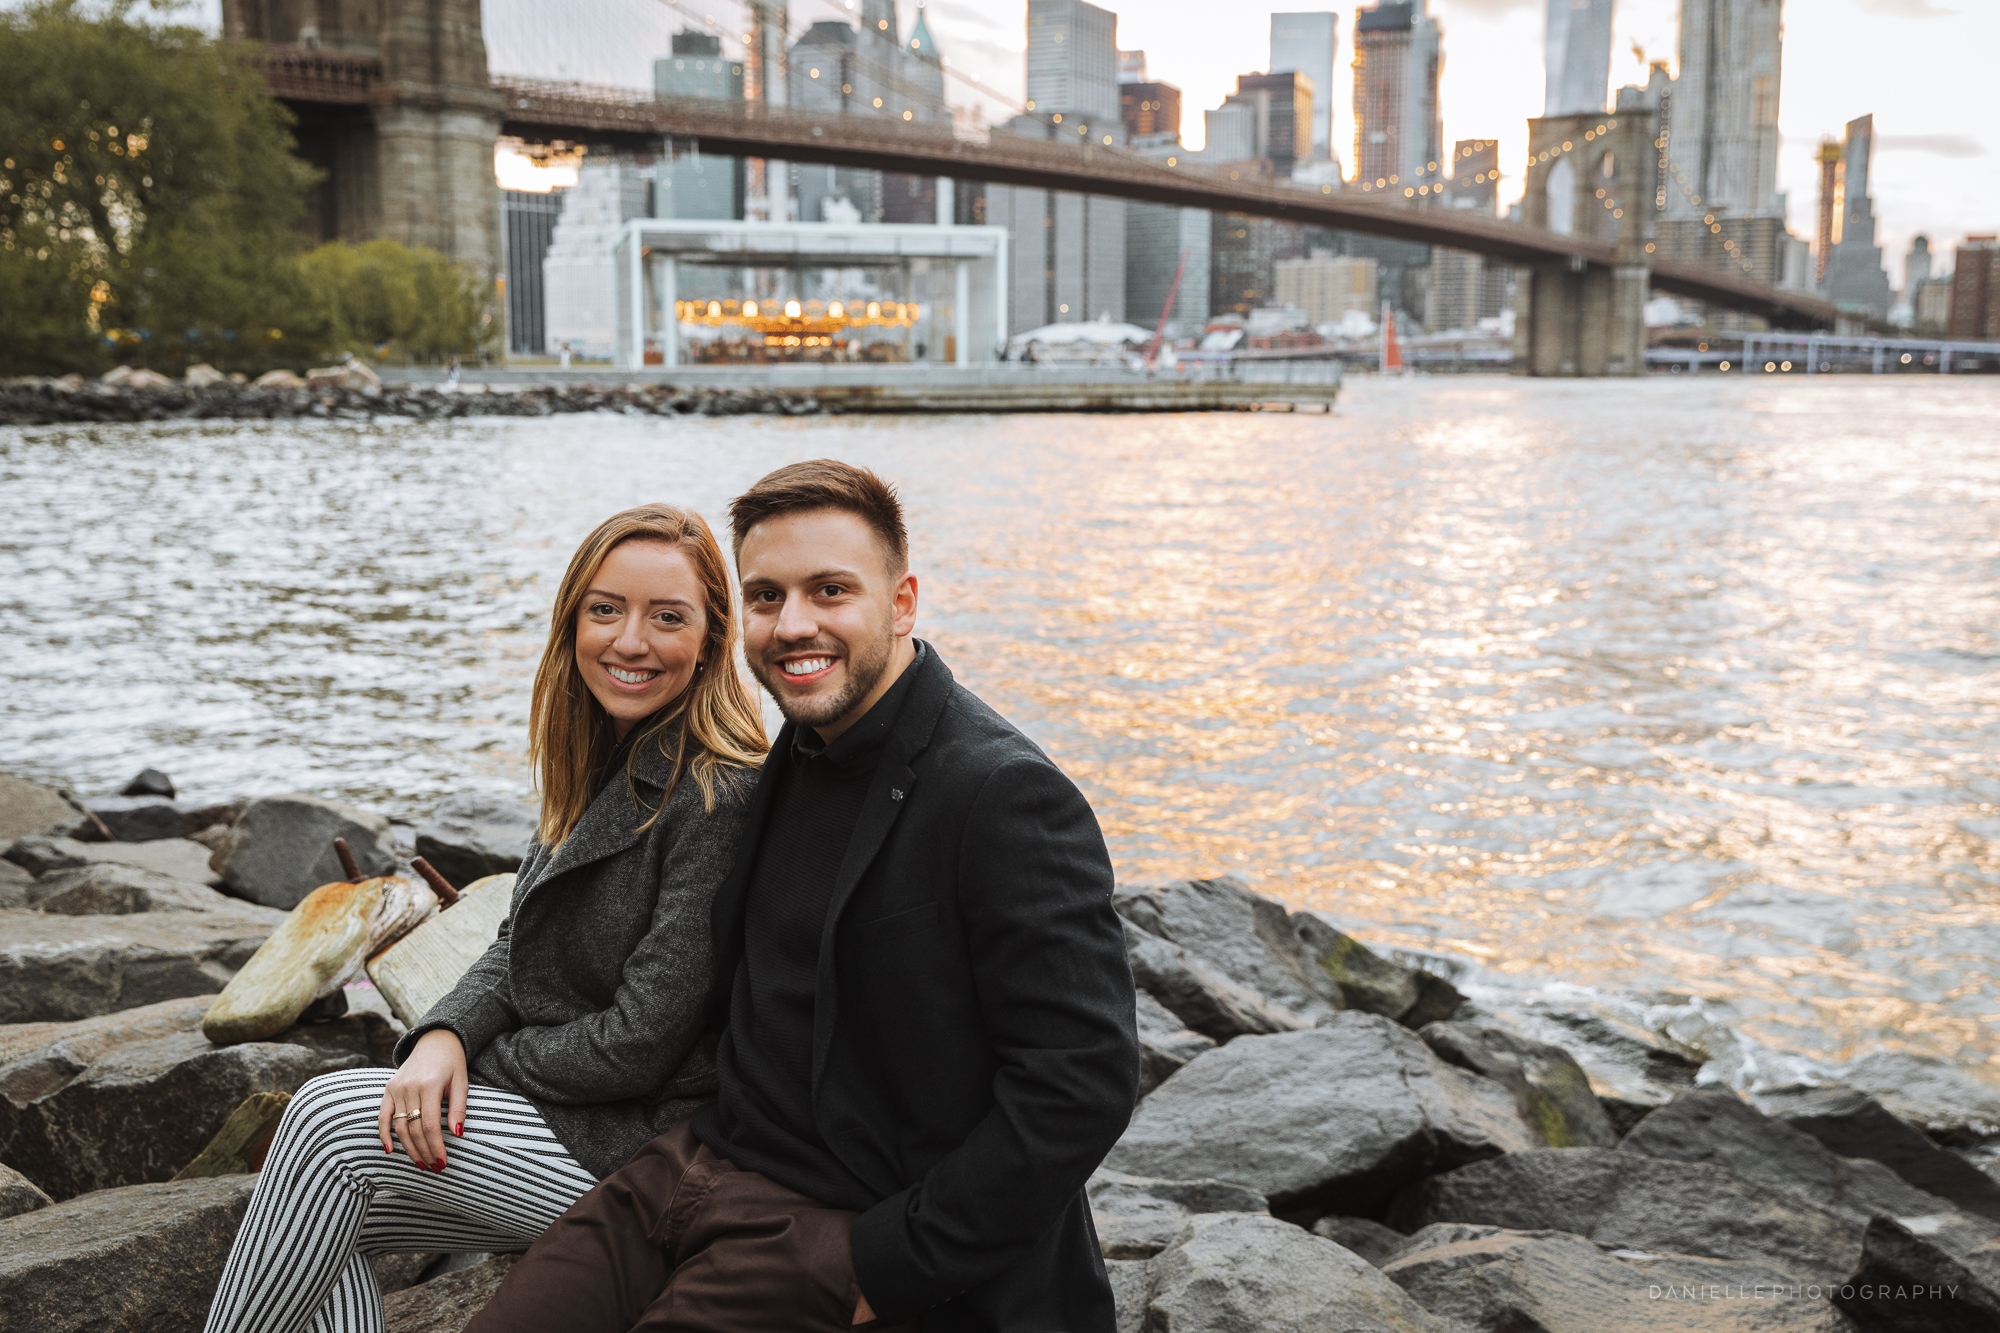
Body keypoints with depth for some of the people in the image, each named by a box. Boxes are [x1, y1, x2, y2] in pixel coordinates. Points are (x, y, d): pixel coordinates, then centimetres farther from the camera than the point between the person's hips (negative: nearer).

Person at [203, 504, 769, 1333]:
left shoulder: (718, 802, -21)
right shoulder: (598, 766, 9)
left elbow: (639, 1045, -21)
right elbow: (519, 950, 13)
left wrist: (481, 1061, -7)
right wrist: (446, 1037, -8)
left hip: (640, 1146, -8)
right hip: (552, 1115, 8)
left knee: (331, 1118, -13)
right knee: (332, 1229, -5)